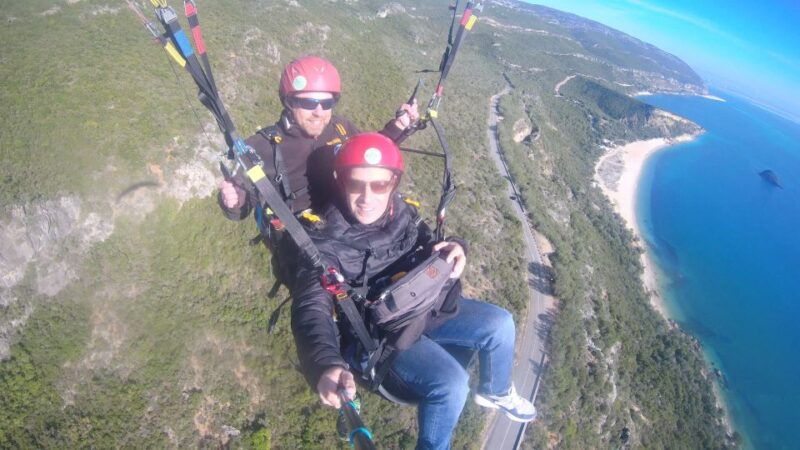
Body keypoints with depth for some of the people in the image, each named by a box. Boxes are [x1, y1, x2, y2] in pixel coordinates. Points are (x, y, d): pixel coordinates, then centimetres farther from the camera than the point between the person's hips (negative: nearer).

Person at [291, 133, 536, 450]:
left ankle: (495, 392, 33)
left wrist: (454, 248, -15)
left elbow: (428, 245, 10)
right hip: (377, 335, -6)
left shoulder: (401, 211, -6)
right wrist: (326, 365, -54)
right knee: (450, 382, -24)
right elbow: (311, 310, -35)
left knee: (499, 323, 4)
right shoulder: (326, 243, -24)